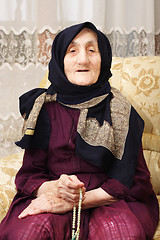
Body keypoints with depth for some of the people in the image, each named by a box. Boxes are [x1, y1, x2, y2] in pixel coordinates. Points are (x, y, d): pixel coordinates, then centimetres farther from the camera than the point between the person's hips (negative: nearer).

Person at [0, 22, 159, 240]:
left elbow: (133, 180, -4)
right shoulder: (45, 109, 4)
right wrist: (53, 188, -20)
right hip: (51, 199, 1)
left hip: (108, 199, 0)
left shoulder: (120, 111, 1)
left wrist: (75, 201, -17)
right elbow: (29, 174, 5)